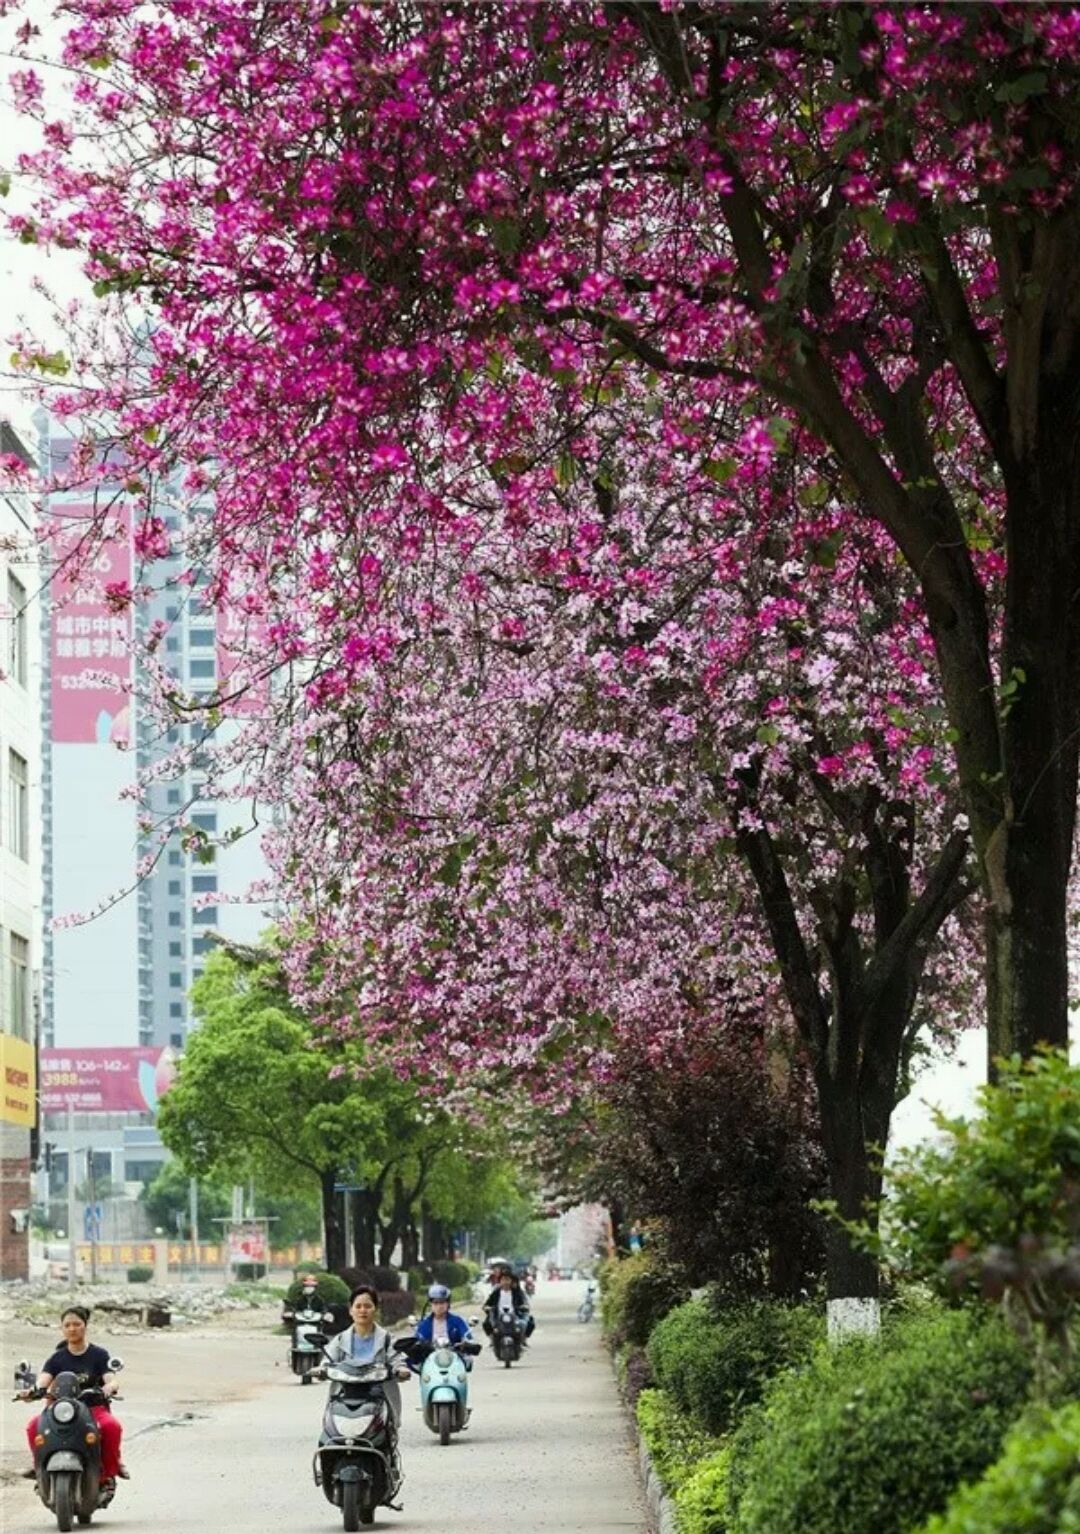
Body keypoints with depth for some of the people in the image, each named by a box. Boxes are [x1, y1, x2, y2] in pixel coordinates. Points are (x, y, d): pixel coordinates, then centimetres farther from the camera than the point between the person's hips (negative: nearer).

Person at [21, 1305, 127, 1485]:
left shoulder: (99, 1354, 5)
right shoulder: (57, 1357, 9)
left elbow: (111, 1379, -8)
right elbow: (43, 1380, -6)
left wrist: (109, 1387, -34)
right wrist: (32, 1391, -30)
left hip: (93, 1405, -2)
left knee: (112, 1426, -34)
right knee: (34, 1425, -27)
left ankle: (111, 1464, -9)